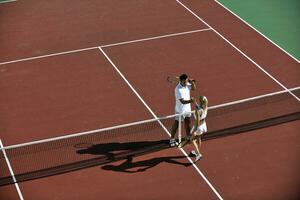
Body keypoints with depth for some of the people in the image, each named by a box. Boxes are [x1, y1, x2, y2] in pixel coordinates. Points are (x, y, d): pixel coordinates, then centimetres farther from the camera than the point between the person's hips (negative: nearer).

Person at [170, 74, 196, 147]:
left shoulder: (187, 84, -8)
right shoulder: (178, 89, -31)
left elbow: (193, 88, 8)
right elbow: (182, 101, -35)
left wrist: (192, 82, -12)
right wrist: (190, 101, -53)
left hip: (187, 108, 7)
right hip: (180, 109, -7)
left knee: (188, 122, 21)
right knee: (176, 124, 4)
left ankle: (188, 136, 39)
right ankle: (172, 139, 16)